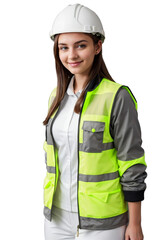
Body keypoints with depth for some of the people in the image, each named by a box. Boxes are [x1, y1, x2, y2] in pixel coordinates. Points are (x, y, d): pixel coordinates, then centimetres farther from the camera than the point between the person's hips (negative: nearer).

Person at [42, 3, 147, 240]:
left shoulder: (117, 97, -16)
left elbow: (132, 165, -13)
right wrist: (49, 207, 16)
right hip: (58, 216, 6)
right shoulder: (57, 96, 3)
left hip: (102, 221, -5)